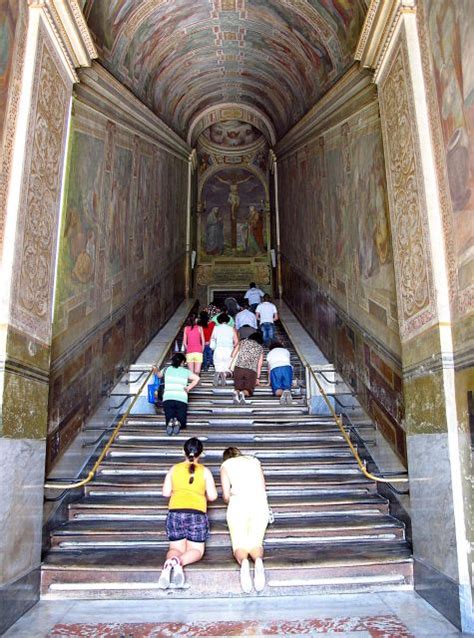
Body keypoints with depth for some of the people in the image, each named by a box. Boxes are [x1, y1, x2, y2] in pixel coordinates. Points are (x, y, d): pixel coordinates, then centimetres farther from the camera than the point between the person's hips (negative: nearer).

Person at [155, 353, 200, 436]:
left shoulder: (166, 370, 15)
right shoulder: (186, 371, 12)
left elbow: (158, 375, 34)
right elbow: (197, 379, 1)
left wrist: (156, 371, 54)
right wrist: (189, 388, 8)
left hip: (168, 399, 1)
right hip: (182, 400, -1)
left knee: (169, 420, 7)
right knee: (182, 423, 9)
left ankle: (170, 422, -29)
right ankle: (177, 423, -28)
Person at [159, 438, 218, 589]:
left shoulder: (174, 469, 11)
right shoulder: (205, 471, 7)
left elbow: (166, 493, 11)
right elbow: (212, 496, 5)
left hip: (175, 513, 2)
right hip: (197, 513, -2)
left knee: (176, 548, 12)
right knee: (196, 550, 9)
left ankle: (169, 564, -23)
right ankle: (179, 562, -24)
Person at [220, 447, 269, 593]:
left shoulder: (226, 465, 19)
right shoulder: (254, 461, 25)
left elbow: (226, 496, 13)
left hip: (238, 503, -2)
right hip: (260, 503, 2)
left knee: (239, 543, -1)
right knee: (255, 542, 2)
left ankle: (243, 562, -34)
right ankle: (258, 561, -31)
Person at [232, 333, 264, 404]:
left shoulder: (243, 342, 21)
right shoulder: (260, 348, 22)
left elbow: (234, 355, 14)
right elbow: (259, 365, 22)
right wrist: (258, 378, 28)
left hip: (238, 368, 1)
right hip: (252, 370, -1)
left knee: (238, 388, 10)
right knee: (248, 390, 6)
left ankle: (236, 393, -25)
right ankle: (244, 393, -28)